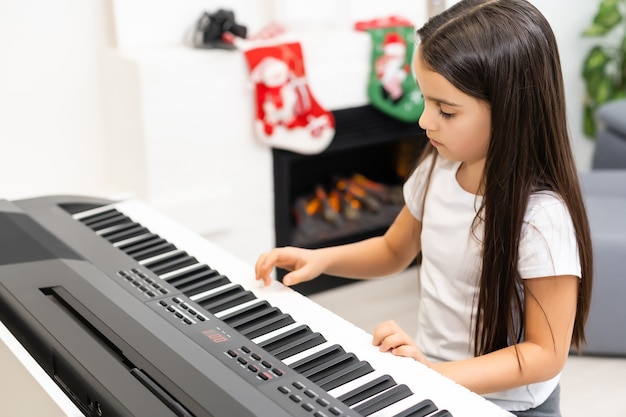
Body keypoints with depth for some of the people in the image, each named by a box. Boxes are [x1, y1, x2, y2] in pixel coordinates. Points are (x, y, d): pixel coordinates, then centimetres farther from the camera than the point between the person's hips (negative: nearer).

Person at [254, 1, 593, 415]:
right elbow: (394, 250, 14)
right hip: (432, 376, 6)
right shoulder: (438, 169, -3)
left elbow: (546, 354, -18)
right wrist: (320, 259, -2)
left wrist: (437, 375, -29)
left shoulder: (542, 217, -23)